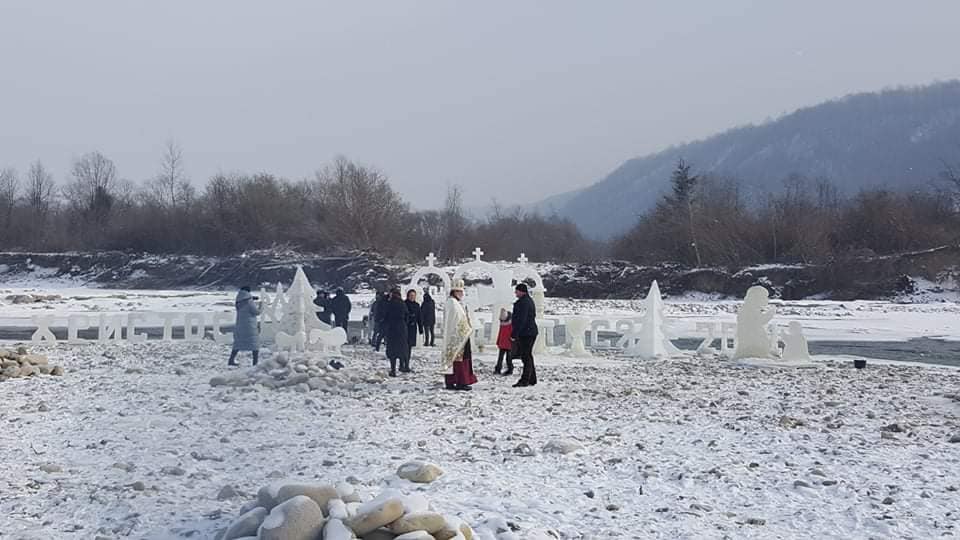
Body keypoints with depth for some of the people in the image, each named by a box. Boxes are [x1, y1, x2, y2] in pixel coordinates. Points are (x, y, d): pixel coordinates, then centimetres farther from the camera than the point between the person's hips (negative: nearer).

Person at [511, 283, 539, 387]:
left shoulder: (523, 302, -17)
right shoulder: (529, 300, 17)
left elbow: (521, 320, -23)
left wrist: (514, 334, -21)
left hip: (526, 334, -11)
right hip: (531, 332, 11)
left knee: (526, 356, -10)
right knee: (527, 356, 16)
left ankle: (524, 380, -10)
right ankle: (532, 379, 21)